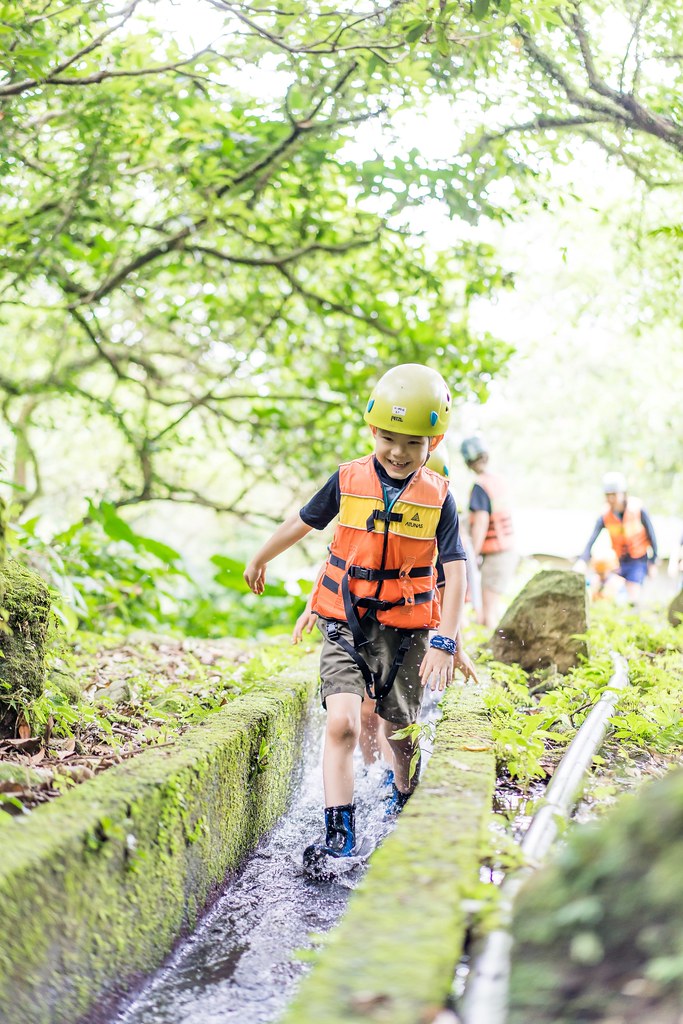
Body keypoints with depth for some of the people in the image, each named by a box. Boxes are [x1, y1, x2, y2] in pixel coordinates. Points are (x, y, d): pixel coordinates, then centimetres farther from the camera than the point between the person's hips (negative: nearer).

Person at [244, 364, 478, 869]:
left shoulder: (438, 497, -6)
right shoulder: (348, 481, -4)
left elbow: (456, 571, -7)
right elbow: (302, 521, 12)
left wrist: (447, 641, -15)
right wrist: (260, 560, 26)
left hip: (406, 631, 0)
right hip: (345, 624, 0)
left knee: (401, 732, 11)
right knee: (342, 724, -16)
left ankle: (404, 804, 41)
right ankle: (339, 837, -10)